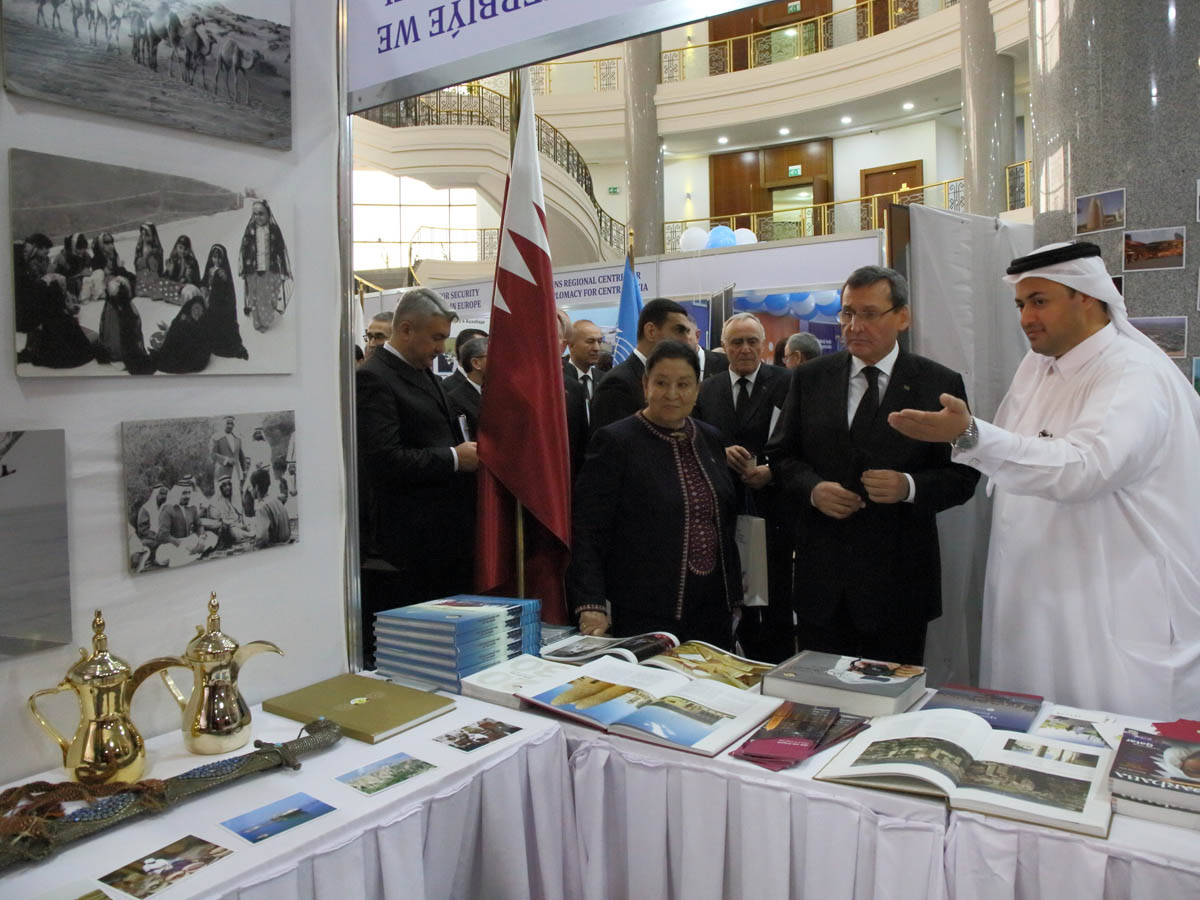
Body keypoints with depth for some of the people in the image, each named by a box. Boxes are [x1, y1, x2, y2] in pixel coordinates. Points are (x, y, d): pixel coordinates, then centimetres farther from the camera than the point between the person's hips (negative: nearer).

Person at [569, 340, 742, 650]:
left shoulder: (709, 438, 10)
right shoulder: (614, 441, -8)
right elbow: (587, 532, -11)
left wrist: (735, 593, 16)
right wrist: (591, 607, -21)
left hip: (714, 609, 6)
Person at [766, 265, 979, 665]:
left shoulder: (941, 385, 0)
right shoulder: (810, 378, 6)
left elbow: (963, 475, 0)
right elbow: (781, 454, 8)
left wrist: (909, 487, -19)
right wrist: (812, 488, -11)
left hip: (898, 584, -1)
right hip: (821, 577, 2)